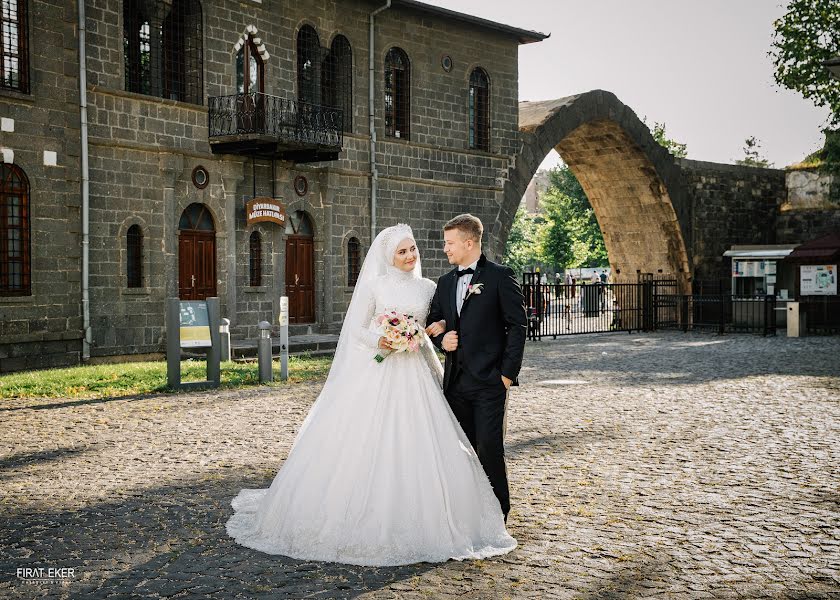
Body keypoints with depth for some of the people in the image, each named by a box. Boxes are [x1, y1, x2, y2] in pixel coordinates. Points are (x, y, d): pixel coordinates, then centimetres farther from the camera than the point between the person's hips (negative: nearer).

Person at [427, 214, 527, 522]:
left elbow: (518, 324, -7)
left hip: (489, 379, -6)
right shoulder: (445, 282, 15)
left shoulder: (500, 276, -4)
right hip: (456, 378, 6)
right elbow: (433, 320, 23)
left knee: (489, 447, -7)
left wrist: (508, 372, -11)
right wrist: (441, 338, 0)